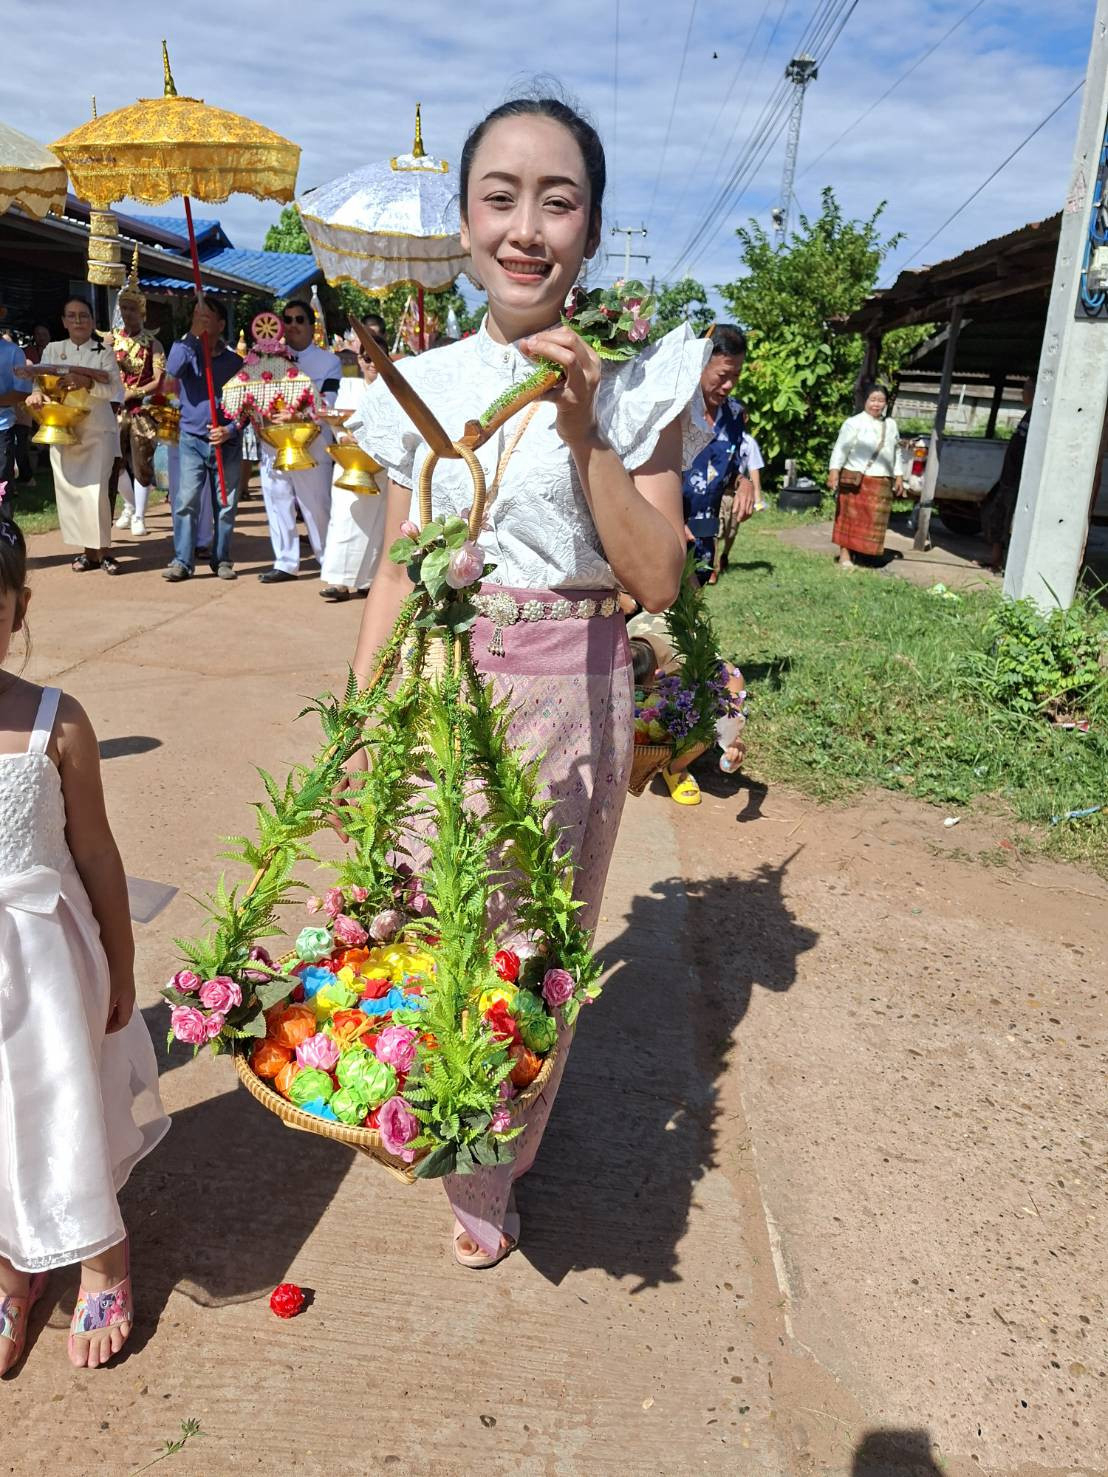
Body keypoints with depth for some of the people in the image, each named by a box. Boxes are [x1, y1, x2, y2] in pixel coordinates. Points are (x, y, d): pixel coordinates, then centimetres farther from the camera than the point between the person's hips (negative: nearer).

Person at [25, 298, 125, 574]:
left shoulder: (104, 352, 2)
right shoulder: (52, 350, 10)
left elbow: (114, 389, -9)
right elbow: (39, 379, 3)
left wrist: (87, 382, -25)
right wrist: (37, 392, -19)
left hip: (98, 432, -3)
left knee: (95, 491, -13)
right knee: (69, 491, 3)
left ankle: (103, 550, 0)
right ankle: (88, 549, 13)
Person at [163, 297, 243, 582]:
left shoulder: (234, 361, 3)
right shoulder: (186, 350, 1)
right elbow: (172, 370, -22)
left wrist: (230, 430, -12)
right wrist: (192, 334, -26)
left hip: (226, 442, 1)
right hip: (192, 440, -1)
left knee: (226, 504, 6)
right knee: (186, 501, -9)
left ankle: (221, 559, 18)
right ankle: (182, 561, -6)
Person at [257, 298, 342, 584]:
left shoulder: (329, 362, 3)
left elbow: (327, 402, -11)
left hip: (312, 447, -4)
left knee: (317, 506, 0)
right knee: (278, 505, 6)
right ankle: (285, 563, 15)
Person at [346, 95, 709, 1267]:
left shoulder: (636, 385, -3)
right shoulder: (422, 387, 4)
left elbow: (659, 580, -9)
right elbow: (398, 572, 6)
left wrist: (585, 435, -18)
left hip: (572, 699, -2)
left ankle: (489, 1178, 35)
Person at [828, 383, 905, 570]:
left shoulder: (891, 425, 15)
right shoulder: (854, 423, -3)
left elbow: (897, 452, 21)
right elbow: (841, 449, -9)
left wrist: (899, 477, 16)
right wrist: (834, 472, -19)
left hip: (882, 483, 5)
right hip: (856, 480, -5)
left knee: (875, 520, 5)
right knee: (850, 517, -2)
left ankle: (858, 551, 14)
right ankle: (845, 555, 4)